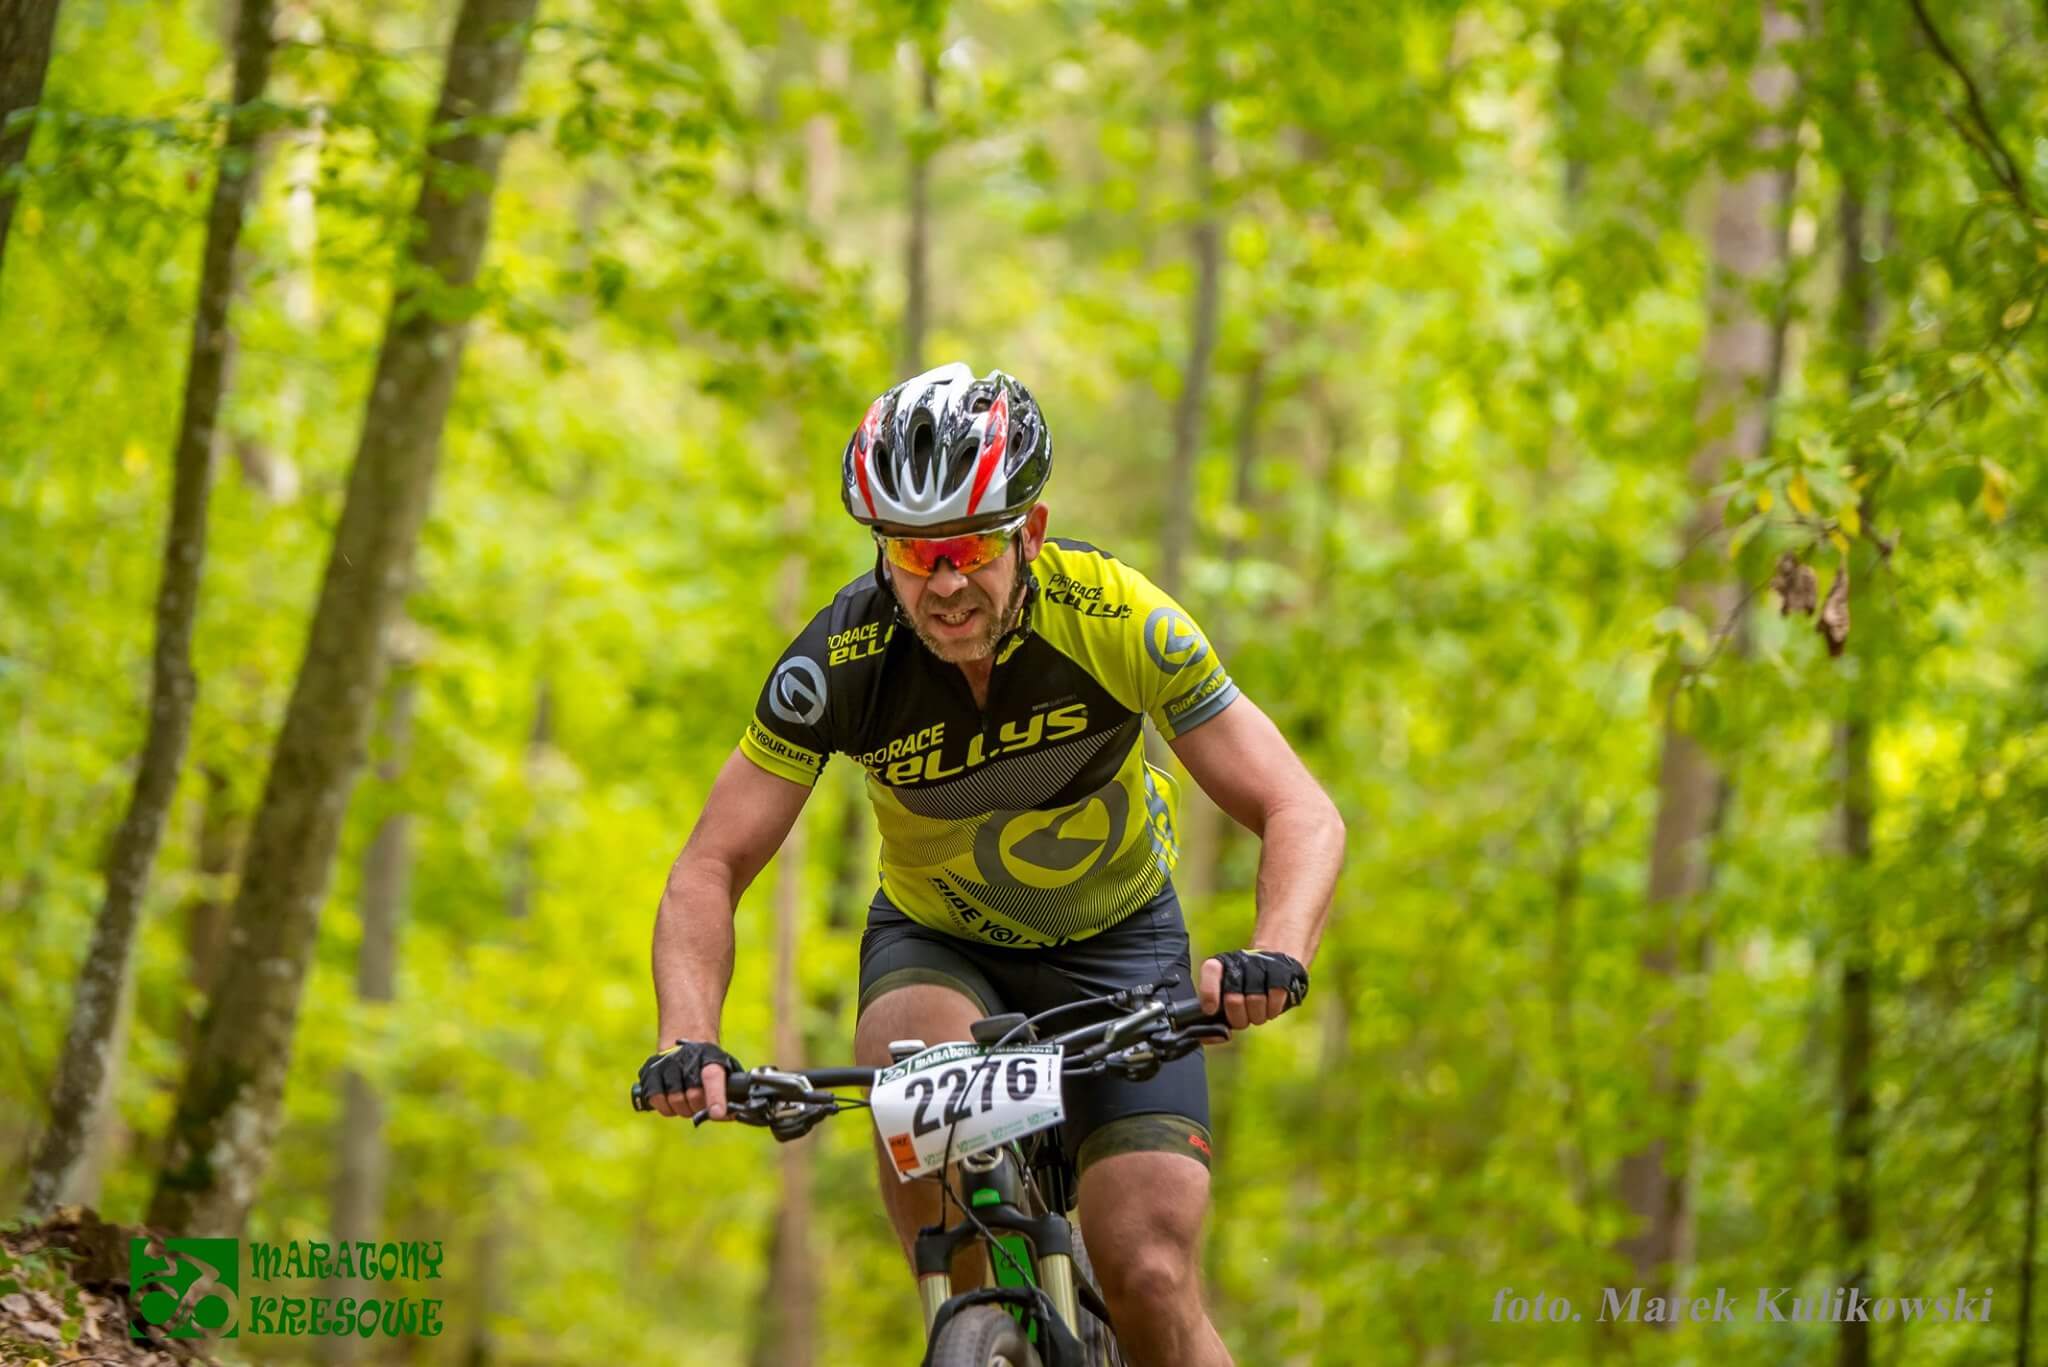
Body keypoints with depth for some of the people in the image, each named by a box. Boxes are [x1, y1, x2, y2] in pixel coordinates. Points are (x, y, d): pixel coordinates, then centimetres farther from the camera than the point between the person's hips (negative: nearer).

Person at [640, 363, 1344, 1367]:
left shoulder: (1116, 619, -28)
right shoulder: (839, 660, -25)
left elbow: (1299, 814, -27)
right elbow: (712, 868, -22)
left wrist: (1276, 957, -48)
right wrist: (689, 1041, -41)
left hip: (1115, 941, -1)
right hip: (934, 940, 1)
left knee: (1148, 1281, -16)